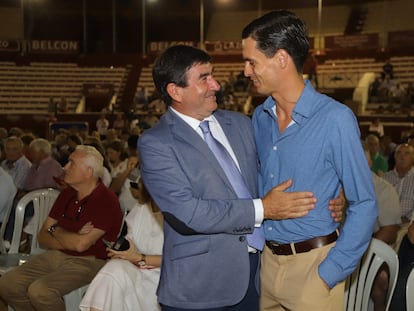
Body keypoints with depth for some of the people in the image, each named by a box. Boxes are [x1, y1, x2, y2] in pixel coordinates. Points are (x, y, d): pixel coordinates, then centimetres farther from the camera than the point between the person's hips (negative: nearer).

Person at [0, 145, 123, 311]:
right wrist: (71, 239, -10)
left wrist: (55, 230, -1)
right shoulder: (66, 195, 11)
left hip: (86, 261, -7)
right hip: (55, 255, 8)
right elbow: (43, 238, 10)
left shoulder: (106, 201, -14)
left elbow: (81, 244, -20)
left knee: (39, 291, -29)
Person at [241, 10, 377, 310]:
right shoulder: (260, 117, 2)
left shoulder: (335, 119, -16)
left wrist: (330, 274, -15)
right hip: (268, 259, 6)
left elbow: (364, 205, -12)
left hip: (312, 263, -5)